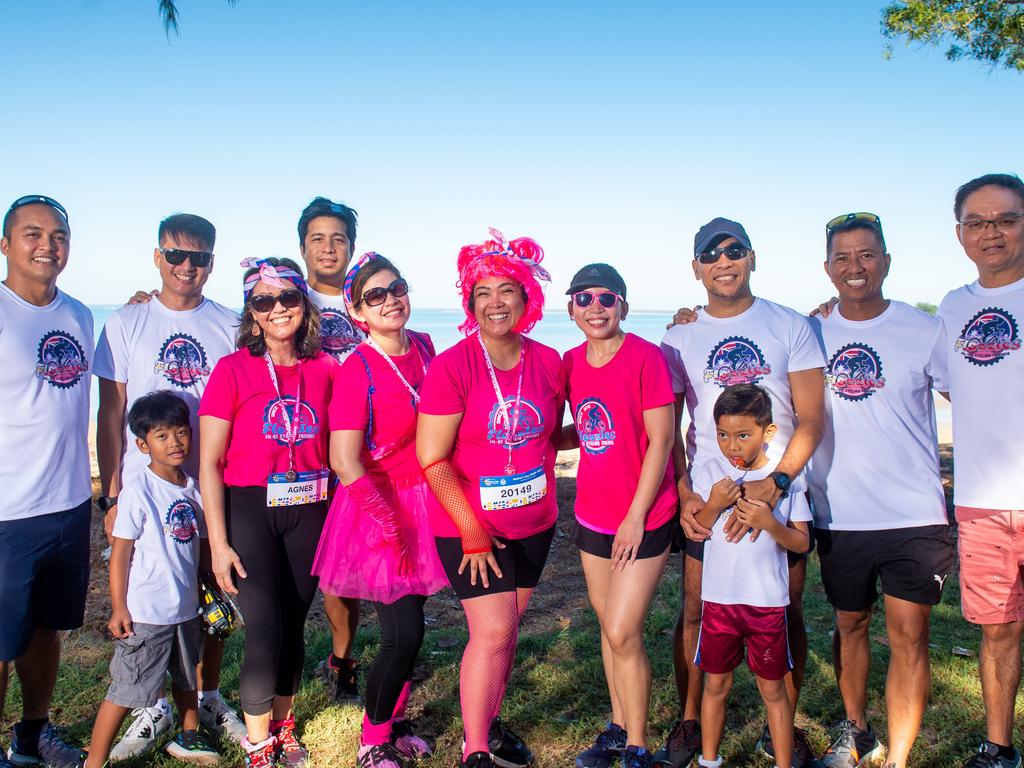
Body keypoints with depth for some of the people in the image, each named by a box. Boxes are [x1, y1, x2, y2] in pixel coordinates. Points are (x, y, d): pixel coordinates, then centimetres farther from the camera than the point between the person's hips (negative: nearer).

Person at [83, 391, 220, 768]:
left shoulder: (192, 488, 3)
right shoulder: (137, 489, -15)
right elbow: (121, 551, -13)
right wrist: (118, 607, -13)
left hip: (186, 608, 7)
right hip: (145, 613, -7)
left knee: (187, 678, 23)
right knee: (126, 689, 0)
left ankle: (188, 738, 43)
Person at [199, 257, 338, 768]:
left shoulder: (326, 370, 3)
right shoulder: (232, 370, -5)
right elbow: (209, 462, -6)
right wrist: (218, 542, -9)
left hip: (309, 511, 3)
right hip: (249, 510, -3)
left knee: (294, 625, 12)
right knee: (265, 631, -6)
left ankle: (283, 726, 35)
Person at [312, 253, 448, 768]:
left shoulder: (424, 347, 2)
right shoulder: (357, 370, -17)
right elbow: (344, 461, -20)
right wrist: (392, 526, -17)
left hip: (426, 502, 6)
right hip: (379, 509, -6)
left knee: (410, 627, 14)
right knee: (403, 635, -4)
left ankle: (393, 721, 36)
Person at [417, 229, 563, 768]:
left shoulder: (548, 362, -1)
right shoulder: (452, 366, -14)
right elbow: (432, 460, -14)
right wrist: (472, 530, -15)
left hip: (534, 523, 5)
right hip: (468, 526, -5)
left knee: (507, 627, 15)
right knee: (493, 631, -6)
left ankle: (489, 723, 35)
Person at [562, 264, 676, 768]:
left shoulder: (646, 357, -15)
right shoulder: (571, 362, 3)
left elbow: (661, 441, -15)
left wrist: (636, 517, -14)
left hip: (643, 519, -6)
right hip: (592, 516, 6)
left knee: (623, 632, -4)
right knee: (607, 624, 15)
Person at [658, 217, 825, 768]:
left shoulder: (791, 327, 1)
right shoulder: (679, 339, 5)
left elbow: (811, 421, -4)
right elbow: (667, 429, 6)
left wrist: (774, 484, -18)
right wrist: (683, 495, -8)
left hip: (782, 492, 0)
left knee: (786, 612, 7)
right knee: (696, 611, 5)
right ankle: (689, 723, 23)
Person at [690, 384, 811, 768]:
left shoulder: (785, 478, -5)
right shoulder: (710, 473, -2)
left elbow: (802, 542, -5)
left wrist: (770, 523, -22)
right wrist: (713, 506, -20)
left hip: (768, 602, -1)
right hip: (719, 597, 1)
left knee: (772, 688, 11)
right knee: (716, 683, 14)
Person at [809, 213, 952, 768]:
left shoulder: (925, 331, -3)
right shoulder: (812, 335, 3)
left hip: (914, 516, -2)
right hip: (839, 515, 3)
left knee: (908, 634, -4)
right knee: (850, 624, 17)